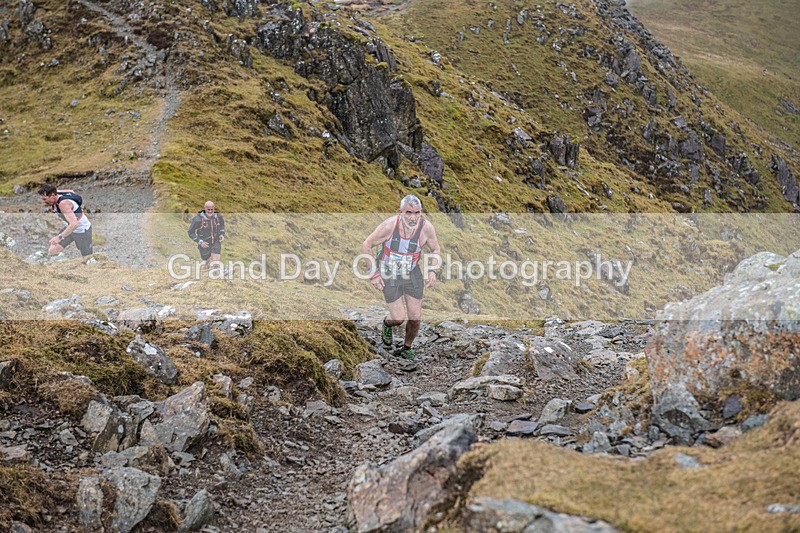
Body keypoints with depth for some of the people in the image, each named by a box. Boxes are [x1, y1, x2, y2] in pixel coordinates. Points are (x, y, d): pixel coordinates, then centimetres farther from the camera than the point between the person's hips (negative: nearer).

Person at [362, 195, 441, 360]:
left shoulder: (426, 227, -20)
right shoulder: (389, 225, -28)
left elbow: (436, 249, 1)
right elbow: (367, 244, -12)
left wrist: (432, 271, -14)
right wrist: (373, 274, -11)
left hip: (412, 273, 3)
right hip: (389, 275, -3)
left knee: (415, 317, 3)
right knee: (399, 318, -7)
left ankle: (406, 348, 31)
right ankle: (388, 324, 32)